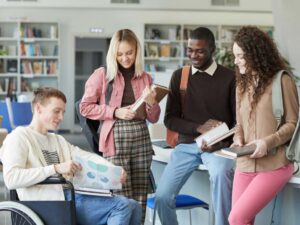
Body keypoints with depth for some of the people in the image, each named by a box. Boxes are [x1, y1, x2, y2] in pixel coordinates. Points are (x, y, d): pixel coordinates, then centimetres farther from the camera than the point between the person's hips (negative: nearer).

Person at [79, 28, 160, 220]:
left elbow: (153, 118, 14)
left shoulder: (145, 78, 11)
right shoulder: (102, 74, 1)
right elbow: (85, 107, -1)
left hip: (141, 138, 4)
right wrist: (116, 112, -11)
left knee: (140, 199, 5)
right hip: (116, 137, -4)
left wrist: (151, 102, -8)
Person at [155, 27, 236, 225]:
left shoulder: (229, 78, -3)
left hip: (218, 146, -3)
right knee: (162, 196, -9)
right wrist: (199, 128, -12)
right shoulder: (179, 76, 6)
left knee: (221, 173, -37)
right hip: (187, 145, 3)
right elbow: (170, 119, 5)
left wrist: (220, 142, -18)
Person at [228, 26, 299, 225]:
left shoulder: (282, 80, -7)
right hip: (246, 164, 6)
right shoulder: (242, 84, 14)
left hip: (274, 164, -6)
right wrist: (238, 139, -1)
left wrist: (268, 142, -18)